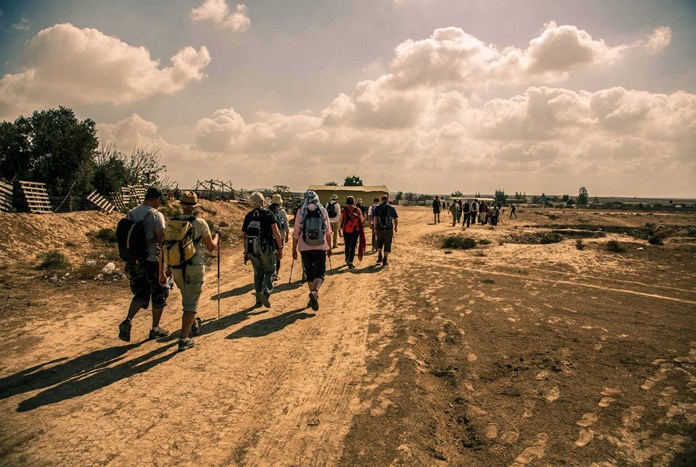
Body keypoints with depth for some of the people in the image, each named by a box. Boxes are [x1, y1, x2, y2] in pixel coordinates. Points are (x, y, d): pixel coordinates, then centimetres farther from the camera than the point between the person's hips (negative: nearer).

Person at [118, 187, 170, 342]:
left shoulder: (130, 213, 5)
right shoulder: (156, 216, -14)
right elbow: (161, 244, -17)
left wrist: (127, 262, 19)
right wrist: (162, 270, -15)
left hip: (133, 261, 6)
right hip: (152, 261, -6)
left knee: (140, 294, 19)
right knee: (159, 295, 13)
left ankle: (127, 321, -3)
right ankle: (155, 329, 23)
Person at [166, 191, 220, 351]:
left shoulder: (171, 222, 1)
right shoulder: (200, 223, -10)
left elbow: (166, 246, 5)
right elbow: (211, 247, -2)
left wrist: (168, 267, 17)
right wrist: (217, 235, 18)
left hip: (176, 268, 4)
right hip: (195, 267, -4)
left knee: (187, 298, 26)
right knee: (190, 303, 0)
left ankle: (193, 324, 41)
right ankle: (184, 339, -5)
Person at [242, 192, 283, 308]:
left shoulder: (248, 216, 9)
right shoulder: (268, 214, -5)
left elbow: (243, 235, 10)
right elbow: (276, 232, -12)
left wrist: (246, 251, 18)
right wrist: (280, 248, -6)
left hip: (252, 249, 4)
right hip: (266, 248, -4)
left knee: (258, 273, 15)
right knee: (270, 271, 7)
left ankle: (259, 300, 18)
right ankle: (265, 292, -16)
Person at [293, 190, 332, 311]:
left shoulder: (300, 212, -3)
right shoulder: (323, 211, 0)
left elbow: (296, 233, -3)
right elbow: (328, 232, 5)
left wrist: (294, 249, 5)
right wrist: (329, 247, 16)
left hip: (305, 248, 0)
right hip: (320, 247, 0)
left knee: (309, 273, 15)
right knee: (320, 273, 4)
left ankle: (313, 294, 21)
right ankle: (315, 291, -21)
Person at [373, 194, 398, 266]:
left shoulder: (377, 208, 1)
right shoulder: (391, 208, -1)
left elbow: (375, 219, -7)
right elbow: (396, 219, -2)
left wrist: (375, 228, -4)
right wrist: (396, 227, 13)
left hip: (380, 229, 1)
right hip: (389, 229, -1)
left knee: (379, 243, 22)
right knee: (387, 244, 7)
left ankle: (379, 257, 11)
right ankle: (385, 260, 9)